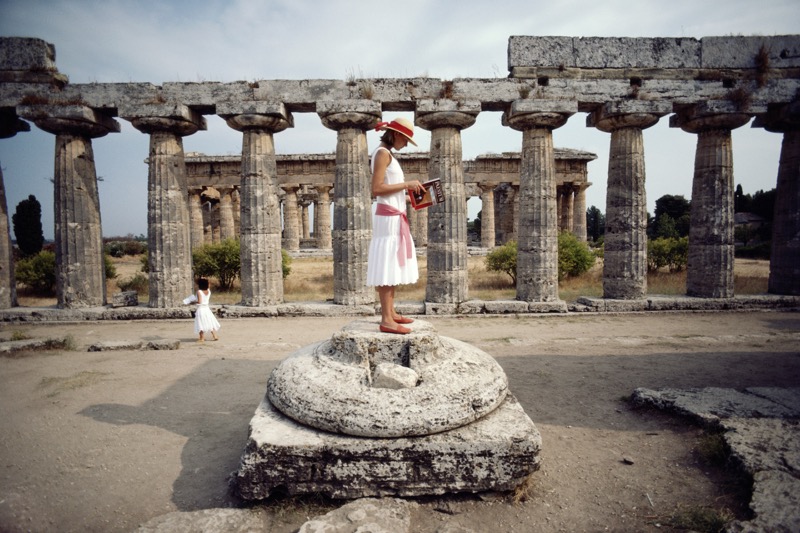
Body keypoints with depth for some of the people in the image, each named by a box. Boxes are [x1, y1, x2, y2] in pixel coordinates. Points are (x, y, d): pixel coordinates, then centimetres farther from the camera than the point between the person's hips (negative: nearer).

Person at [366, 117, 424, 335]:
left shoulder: (388, 155, 21)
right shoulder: (382, 153, -8)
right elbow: (377, 189, -18)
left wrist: (408, 191, 11)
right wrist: (406, 184, -14)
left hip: (395, 218, 10)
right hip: (388, 218, -10)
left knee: (393, 267, 11)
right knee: (386, 267, -10)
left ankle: (391, 313, 17)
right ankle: (386, 320, -9)